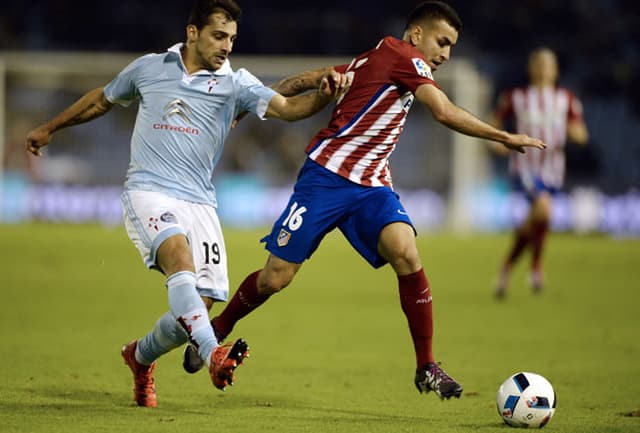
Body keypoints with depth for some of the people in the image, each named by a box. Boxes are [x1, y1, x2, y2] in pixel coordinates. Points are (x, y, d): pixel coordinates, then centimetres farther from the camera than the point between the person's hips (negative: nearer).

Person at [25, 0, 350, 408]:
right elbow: (102, 99, 26)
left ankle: (141, 356, 25)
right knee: (179, 253, -32)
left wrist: (322, 95, -32)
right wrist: (50, 128, 35)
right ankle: (213, 354, -49)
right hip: (148, 191, -2)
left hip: (199, 202, 2)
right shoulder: (148, 68, 8)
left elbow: (286, 107, -12)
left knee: (200, 304, -7)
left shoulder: (235, 83, 5)